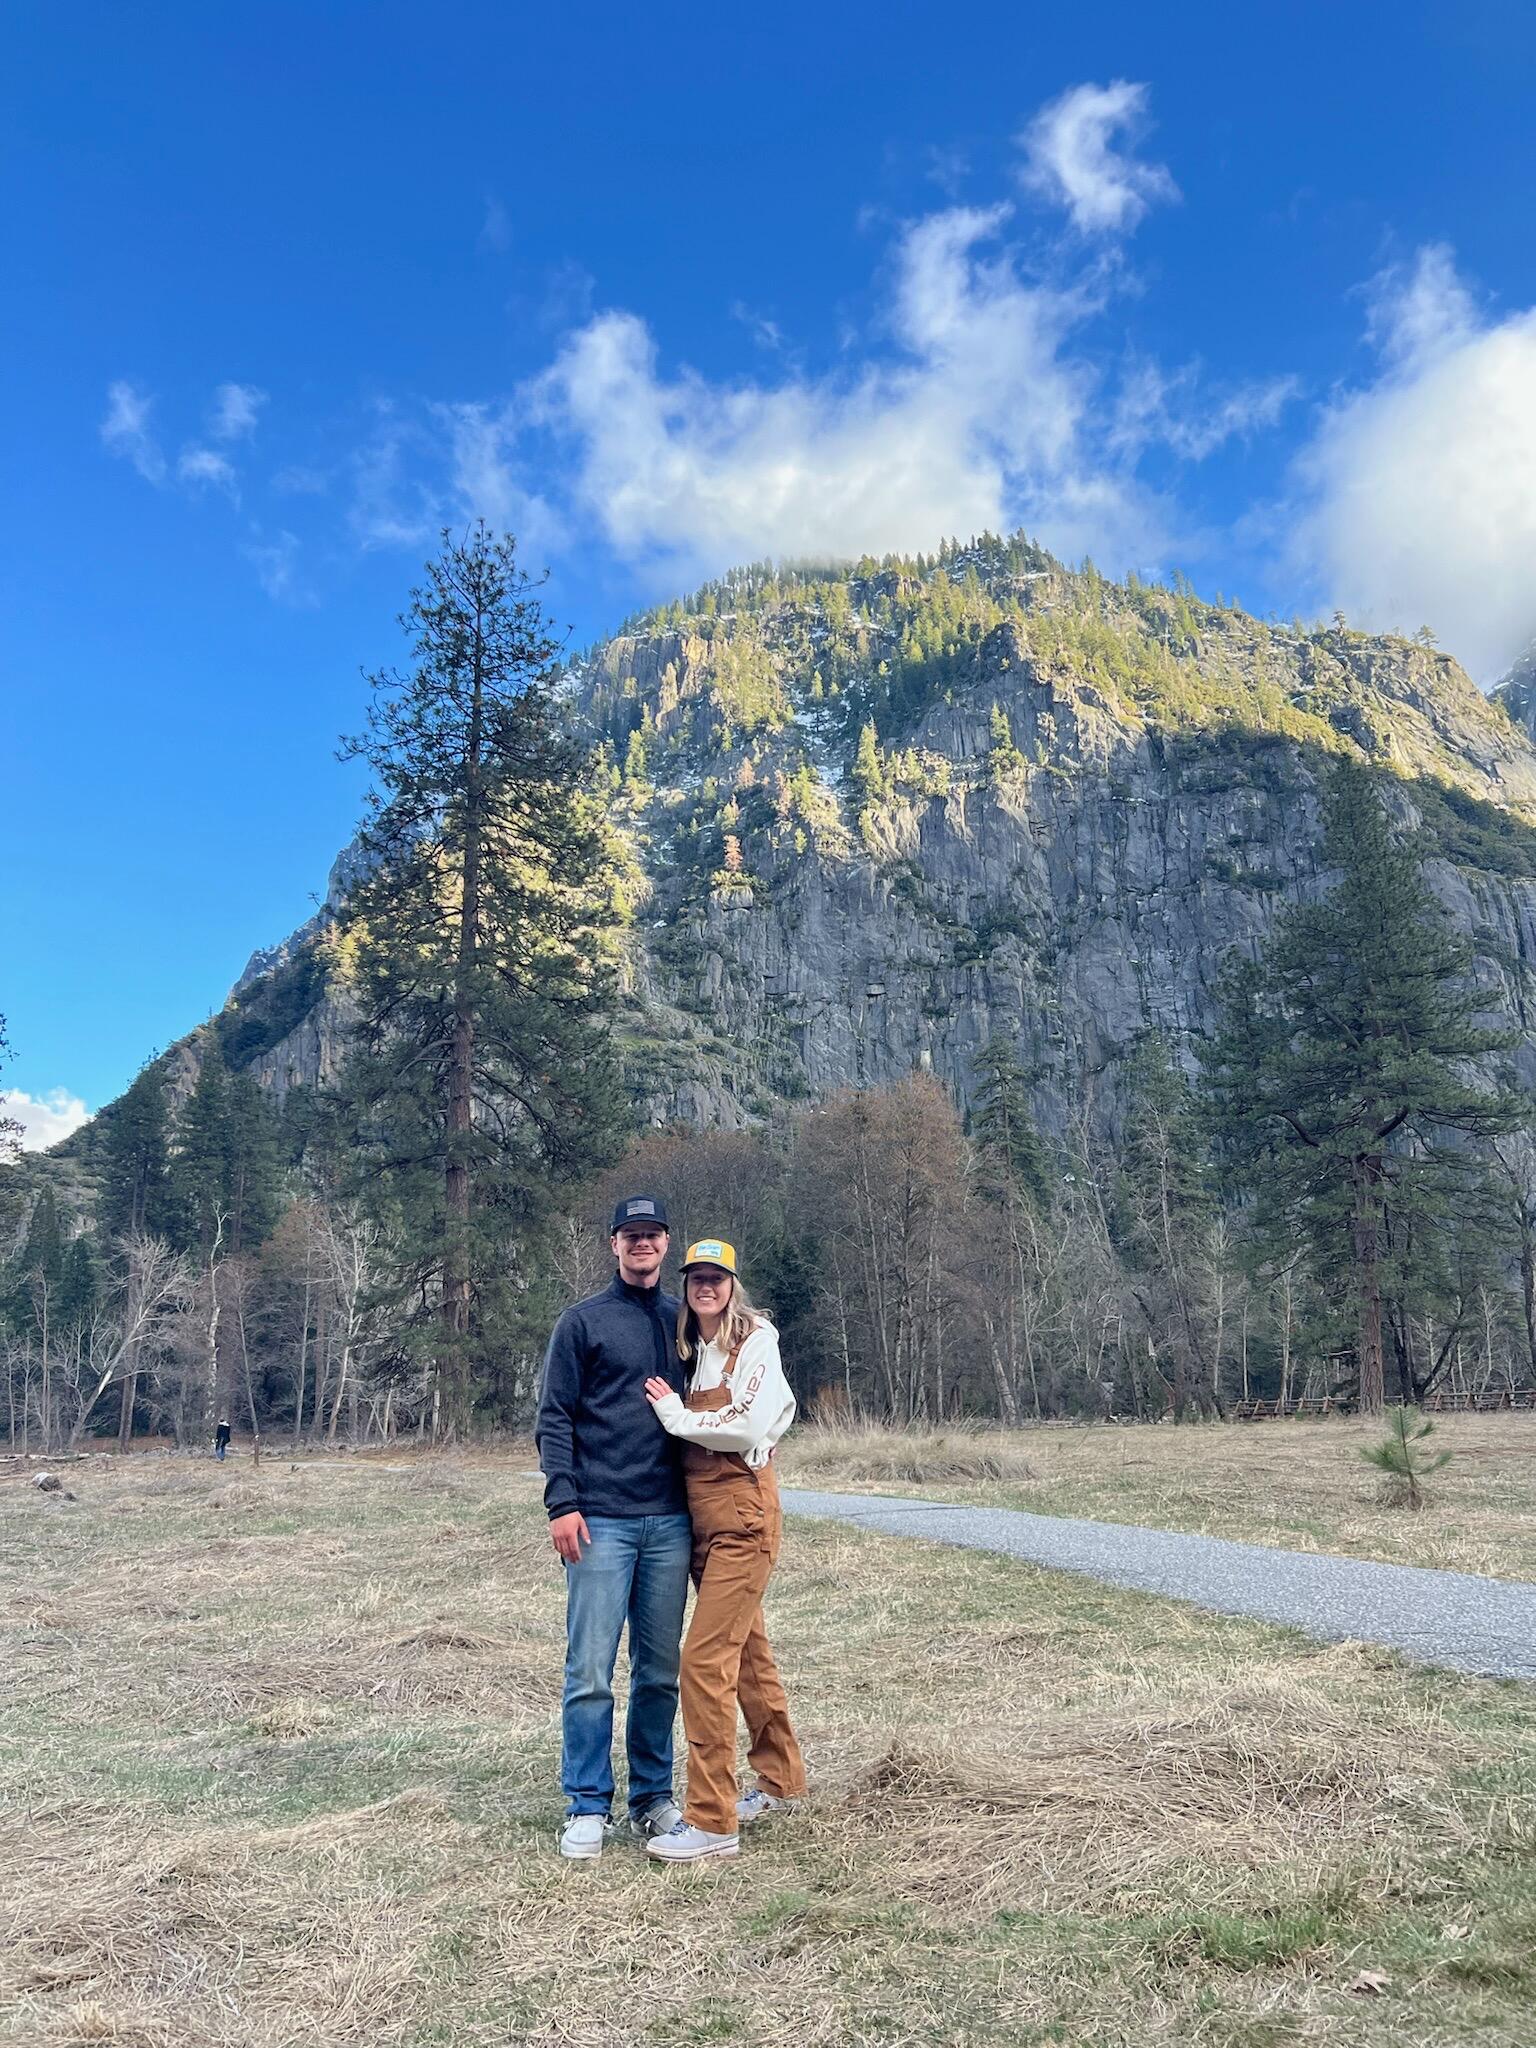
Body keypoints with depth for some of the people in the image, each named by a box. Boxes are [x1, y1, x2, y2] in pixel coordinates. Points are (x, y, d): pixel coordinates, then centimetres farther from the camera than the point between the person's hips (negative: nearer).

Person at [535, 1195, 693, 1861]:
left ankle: (652, 1798, 24)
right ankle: (587, 1808, 11)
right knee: (590, 1672, -1)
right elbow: (554, 1418, -2)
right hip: (601, 1522, -3)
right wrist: (562, 1502, -12)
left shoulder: (685, 1322, 12)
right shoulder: (583, 1321, 1)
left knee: (660, 1672, 11)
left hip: (670, 1522, 4)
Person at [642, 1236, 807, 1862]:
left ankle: (713, 1821, -2)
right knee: (746, 1649, 18)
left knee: (705, 1659, -10)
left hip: (742, 1516, -8)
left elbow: (750, 1427, -19)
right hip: (702, 1516, 8)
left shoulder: (755, 1340, -9)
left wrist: (678, 1415, -10)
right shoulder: (694, 1349, 14)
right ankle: (781, 1779, 34)